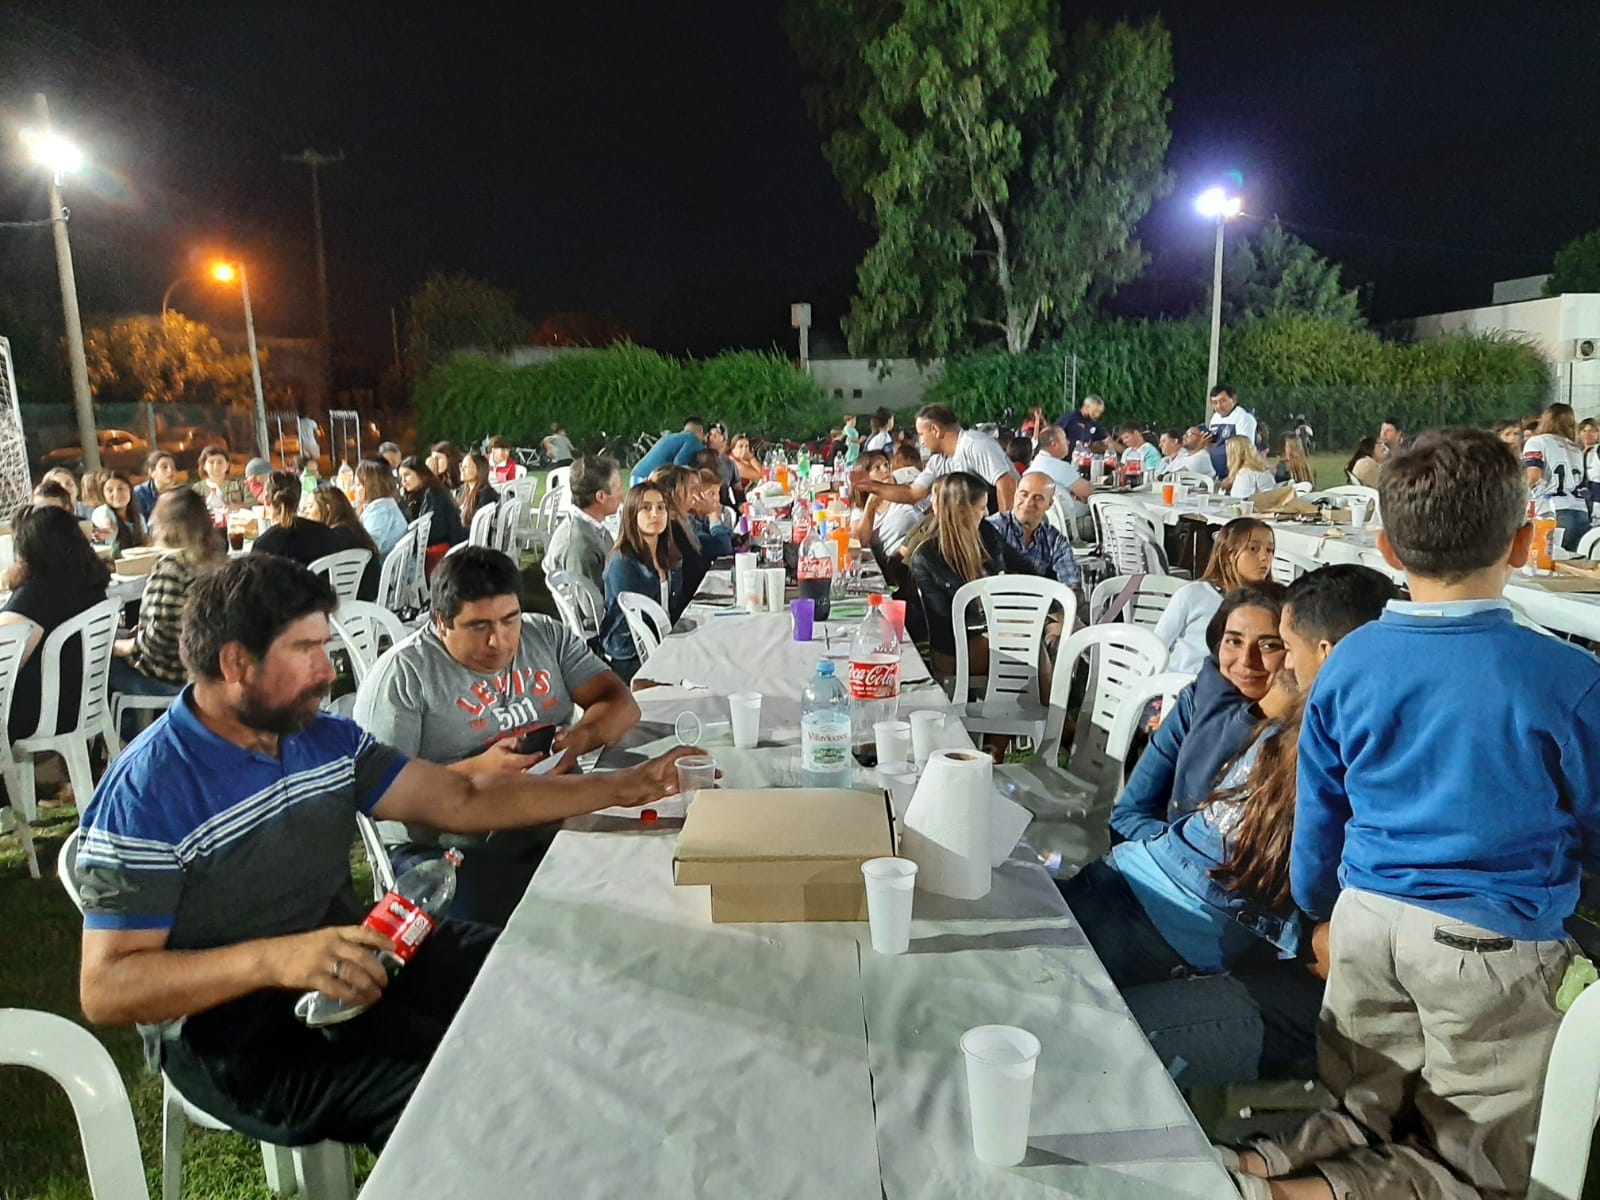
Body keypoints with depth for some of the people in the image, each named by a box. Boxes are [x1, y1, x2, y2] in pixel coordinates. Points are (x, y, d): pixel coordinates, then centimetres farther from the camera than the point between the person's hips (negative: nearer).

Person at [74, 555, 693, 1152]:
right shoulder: (147, 796, -19)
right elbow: (105, 989, -18)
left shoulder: (327, 739, 1)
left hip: (352, 962, 7)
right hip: (235, 1032, -7)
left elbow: (463, 799, 2)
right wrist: (271, 960, -35)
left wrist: (620, 787, -2)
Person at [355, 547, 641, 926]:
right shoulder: (402, 674, -5)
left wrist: (579, 738, -16)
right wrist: (478, 770, -22)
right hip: (449, 851, -5)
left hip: (556, 830, 5)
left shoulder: (548, 635, 10)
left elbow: (620, 703, 5)